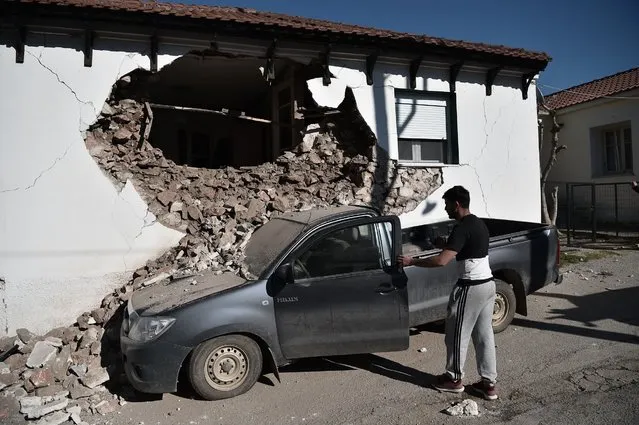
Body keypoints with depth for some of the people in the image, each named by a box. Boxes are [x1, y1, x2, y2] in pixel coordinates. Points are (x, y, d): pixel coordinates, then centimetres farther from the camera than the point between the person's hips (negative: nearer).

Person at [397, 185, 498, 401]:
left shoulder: (462, 228, -19)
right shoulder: (479, 223, 10)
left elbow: (442, 260, -26)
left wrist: (412, 261, -18)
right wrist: (447, 246, 27)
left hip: (470, 287, -9)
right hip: (487, 284, 9)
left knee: (457, 334, 6)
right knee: (484, 335, 13)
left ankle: (454, 379, 19)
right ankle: (489, 383, 19)